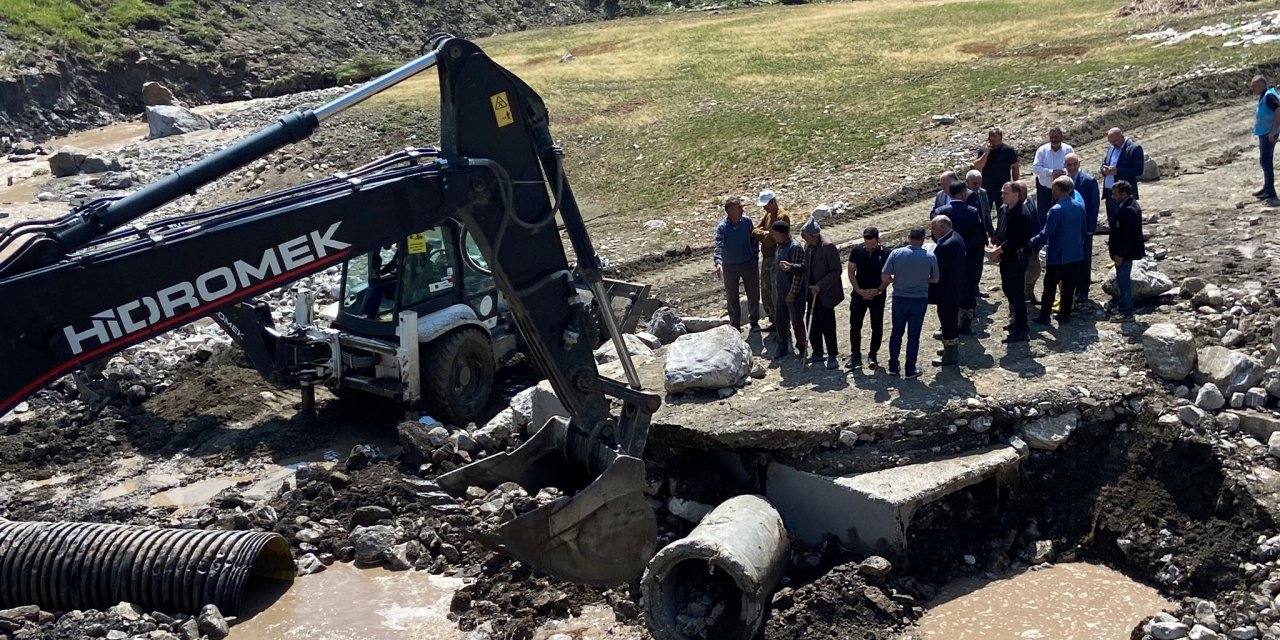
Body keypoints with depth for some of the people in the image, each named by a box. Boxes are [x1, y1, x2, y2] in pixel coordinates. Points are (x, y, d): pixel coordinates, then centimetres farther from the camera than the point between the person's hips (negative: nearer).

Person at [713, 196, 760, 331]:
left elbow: (754, 240, 3)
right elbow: (719, 246, -29)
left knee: (753, 295, 12)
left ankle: (754, 321, 31)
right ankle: (735, 325, 24)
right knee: (732, 298, 8)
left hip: (749, 264, 2)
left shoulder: (747, 221, -9)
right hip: (730, 267, -2)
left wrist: (755, 258, 5)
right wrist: (718, 262, -45)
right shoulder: (722, 227, -18)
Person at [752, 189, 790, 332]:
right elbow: (755, 231, 3)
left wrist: (761, 235, -4)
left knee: (777, 295, -2)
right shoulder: (767, 214, 10)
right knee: (766, 294, 16)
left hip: (776, 260, -9)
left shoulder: (782, 217, -19)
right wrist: (765, 233, -16)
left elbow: (770, 241, -24)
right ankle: (774, 322, 30)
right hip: (766, 258, 9)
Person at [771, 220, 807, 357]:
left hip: (794, 292, -8)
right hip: (781, 290, 8)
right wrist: (776, 286, 17)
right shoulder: (780, 244, 4)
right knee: (780, 320, 15)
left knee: (797, 321, 4)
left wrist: (792, 293, -21)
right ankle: (783, 347, 30)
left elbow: (799, 272, -23)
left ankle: (801, 348, 22)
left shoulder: (795, 247, -23)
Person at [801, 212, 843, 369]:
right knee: (813, 326, 11)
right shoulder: (808, 246, 7)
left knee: (827, 326, -1)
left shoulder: (828, 247, -18)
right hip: (813, 292, 7)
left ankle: (833, 356, 13)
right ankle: (818, 353, 26)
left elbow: (836, 271, -17)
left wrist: (820, 286, -23)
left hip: (825, 294, -7)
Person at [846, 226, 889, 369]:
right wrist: (858, 290, -11)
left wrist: (879, 290, -18)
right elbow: (851, 272, 0)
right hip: (859, 294, 1)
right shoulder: (857, 251, -5)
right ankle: (855, 355, 15)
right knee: (855, 326, 4)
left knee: (877, 327, 6)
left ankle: (872, 355, 20)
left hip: (877, 296, -1)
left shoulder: (886, 254, -10)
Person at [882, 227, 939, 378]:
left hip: (900, 299, 0)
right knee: (913, 336, 9)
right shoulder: (930, 257, -10)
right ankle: (910, 370, 16)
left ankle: (893, 366, 24)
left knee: (896, 333, 17)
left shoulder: (896, 253, -12)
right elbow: (935, 279, 1)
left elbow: (884, 277, -12)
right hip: (920, 300, 0)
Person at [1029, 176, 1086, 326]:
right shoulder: (1079, 207, 2)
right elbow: (1083, 230, 11)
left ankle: (1044, 316, 7)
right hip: (1075, 254, 6)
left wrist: (1031, 244, -6)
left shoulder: (1056, 210, -19)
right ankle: (1064, 315, 18)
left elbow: (1045, 234, -18)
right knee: (1069, 286, 12)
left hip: (1057, 256, -6)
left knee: (1050, 287, 3)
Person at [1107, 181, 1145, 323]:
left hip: (1125, 253, -10)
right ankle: (1121, 307, 33)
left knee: (1123, 281, -2)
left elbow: (1128, 235, -25)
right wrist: (1113, 243, 17)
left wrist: (1120, 254, -22)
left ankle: (1127, 313, 5)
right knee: (1122, 280, 20)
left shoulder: (1128, 210, -24)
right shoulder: (1128, 205, 8)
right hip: (1124, 251, 10)